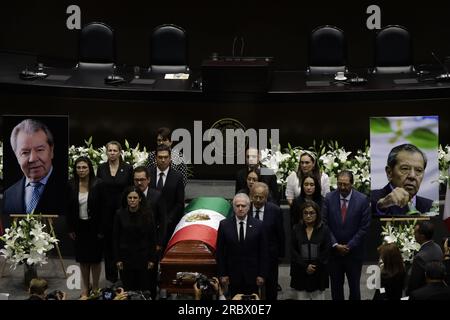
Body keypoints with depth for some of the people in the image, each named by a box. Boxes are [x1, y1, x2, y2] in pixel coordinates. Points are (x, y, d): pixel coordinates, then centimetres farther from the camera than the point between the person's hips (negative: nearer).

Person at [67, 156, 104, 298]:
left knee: (95, 259, 6)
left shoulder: (98, 184, -12)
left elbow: (103, 207, -10)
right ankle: (85, 288, 23)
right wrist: (70, 229, 2)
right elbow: (69, 208, 3)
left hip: (94, 226, -3)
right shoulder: (71, 185, -3)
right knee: (82, 259, 11)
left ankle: (95, 289, 18)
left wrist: (101, 229, -11)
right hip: (79, 226, 3)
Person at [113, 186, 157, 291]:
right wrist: (117, 259, -2)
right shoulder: (120, 214, -3)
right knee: (128, 289, 2)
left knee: (143, 288, 1)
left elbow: (153, 238, -1)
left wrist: (152, 259, -3)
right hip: (126, 257, 0)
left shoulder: (147, 214, -4)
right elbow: (116, 238, 1)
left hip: (143, 257, 0)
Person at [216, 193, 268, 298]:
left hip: (252, 275, 0)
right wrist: (222, 274, -2)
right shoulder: (224, 225, -3)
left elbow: (263, 252, 0)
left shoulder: (258, 225, -4)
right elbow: (219, 252, 1)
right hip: (233, 275, 0)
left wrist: (262, 274, -3)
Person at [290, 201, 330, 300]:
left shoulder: (324, 229, 0)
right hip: (300, 273, 1)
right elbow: (293, 251, 0)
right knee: (301, 296, 0)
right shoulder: (296, 229, 3)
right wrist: (305, 266, -9)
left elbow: (326, 252, -2)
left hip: (319, 272, -1)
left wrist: (315, 267, -9)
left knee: (318, 296, 0)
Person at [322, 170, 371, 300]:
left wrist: (349, 246, -10)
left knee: (354, 285, 5)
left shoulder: (362, 200, -8)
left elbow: (364, 227, -7)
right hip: (334, 250, 1)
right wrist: (335, 245, -9)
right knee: (336, 285, 9)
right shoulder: (329, 198, -3)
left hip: (354, 251, -1)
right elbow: (325, 224, -2)